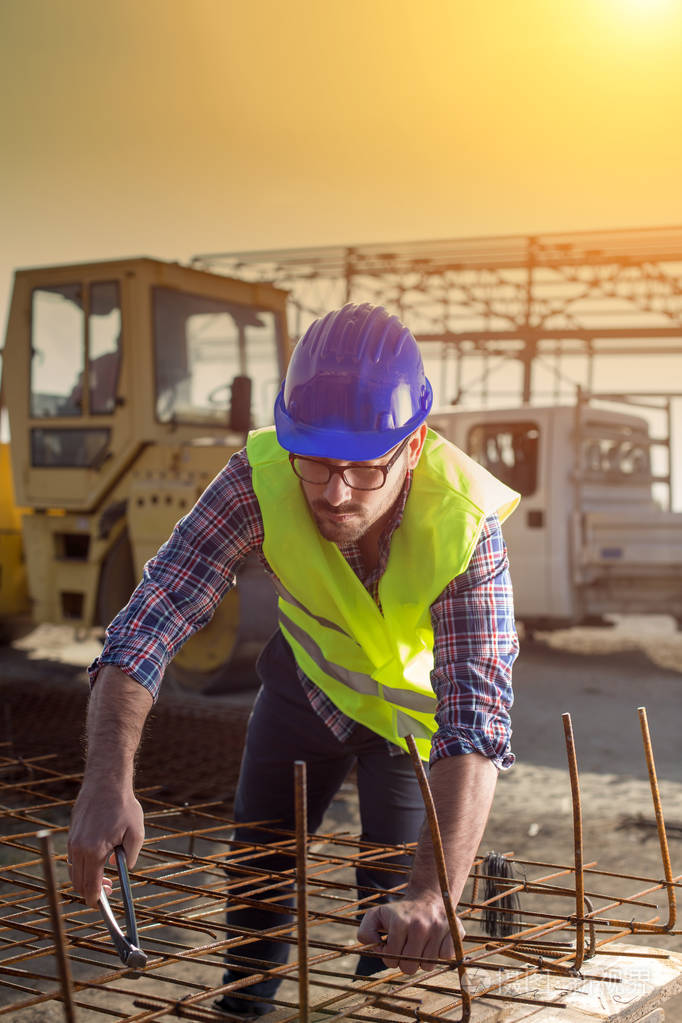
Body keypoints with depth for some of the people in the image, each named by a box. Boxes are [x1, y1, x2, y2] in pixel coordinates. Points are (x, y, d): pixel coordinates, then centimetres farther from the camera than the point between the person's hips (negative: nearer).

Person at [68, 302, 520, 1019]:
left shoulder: (464, 522, -41)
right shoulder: (259, 480, -36)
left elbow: (475, 720, -47)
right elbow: (151, 618, -39)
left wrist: (434, 892, -61)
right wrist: (107, 781, -55)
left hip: (419, 702, -2)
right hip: (309, 680, 3)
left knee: (396, 898, 0)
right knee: (258, 853, 16)